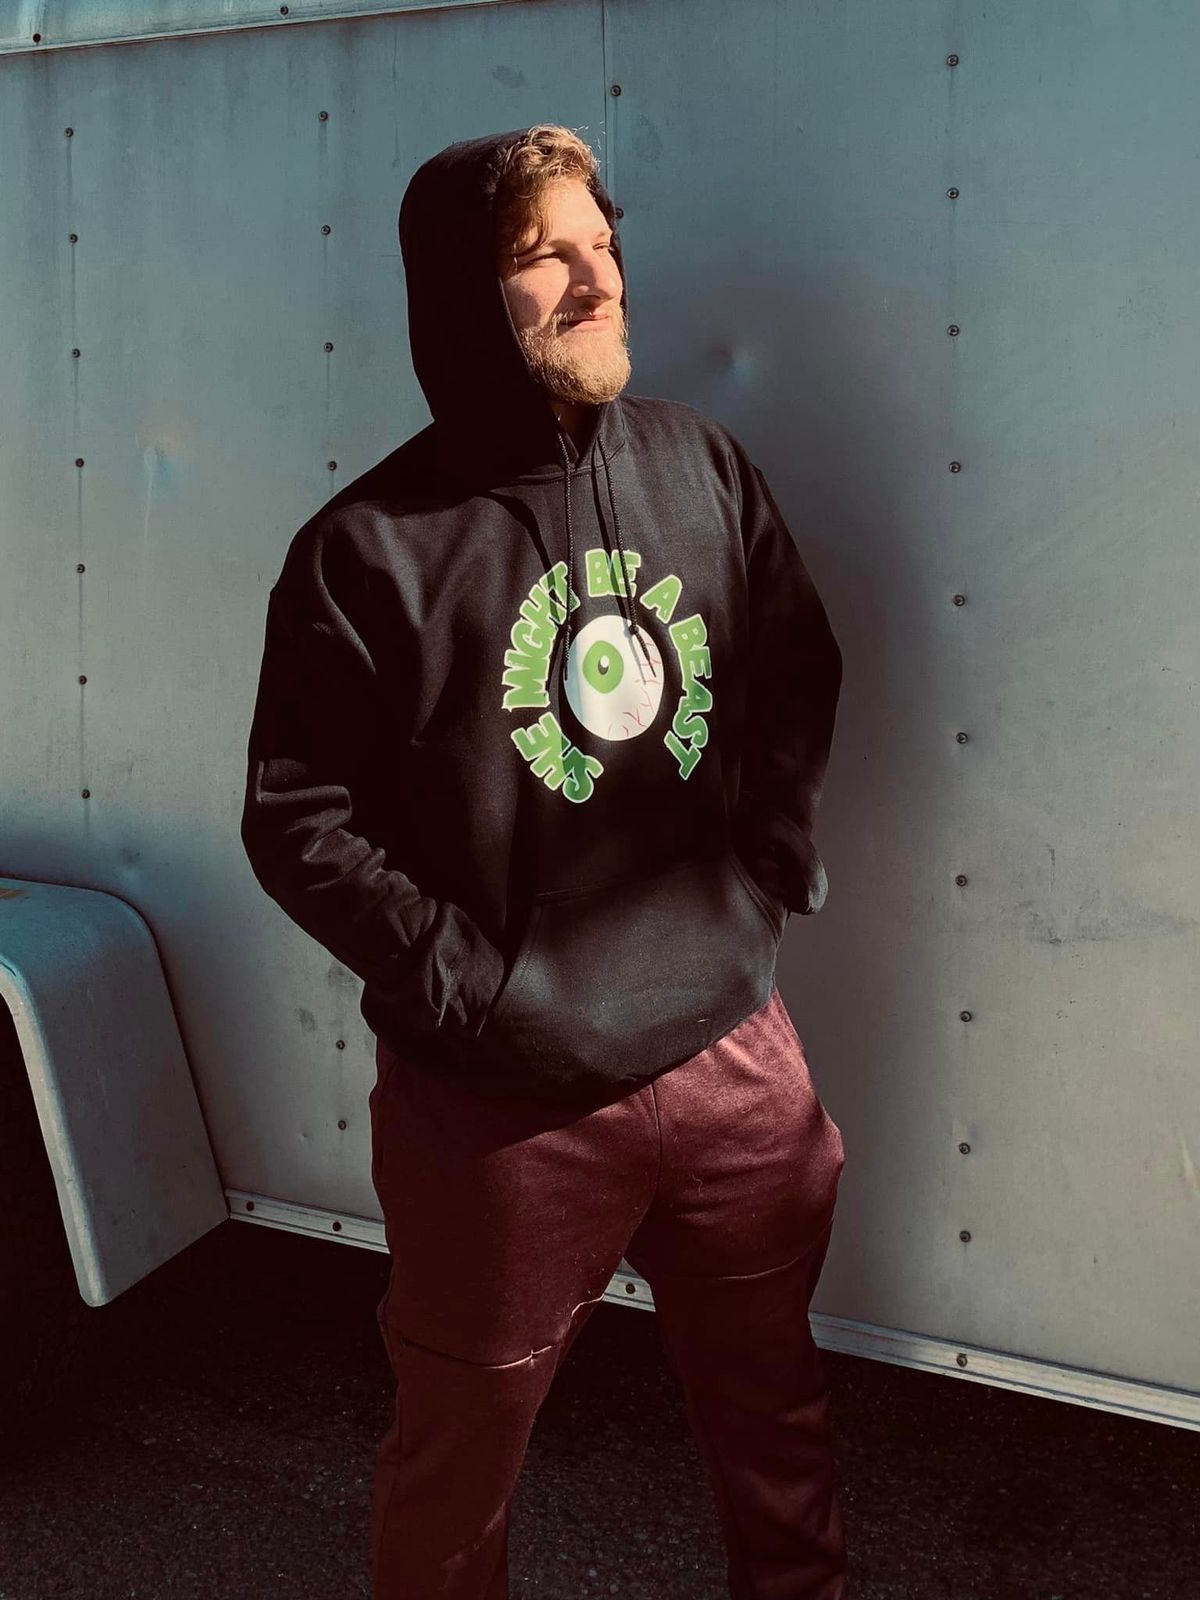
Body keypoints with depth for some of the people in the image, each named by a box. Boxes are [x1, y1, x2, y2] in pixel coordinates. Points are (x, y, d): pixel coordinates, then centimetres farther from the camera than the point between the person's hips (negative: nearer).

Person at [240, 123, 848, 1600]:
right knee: (462, 1442, 15)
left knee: (771, 1398, 23)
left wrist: (776, 862, 3)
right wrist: (468, 983, -15)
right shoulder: (371, 549, -12)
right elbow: (296, 822, -10)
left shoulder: (703, 467, 1)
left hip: (732, 1051, 4)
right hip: (506, 1094, -4)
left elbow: (800, 674, 13)